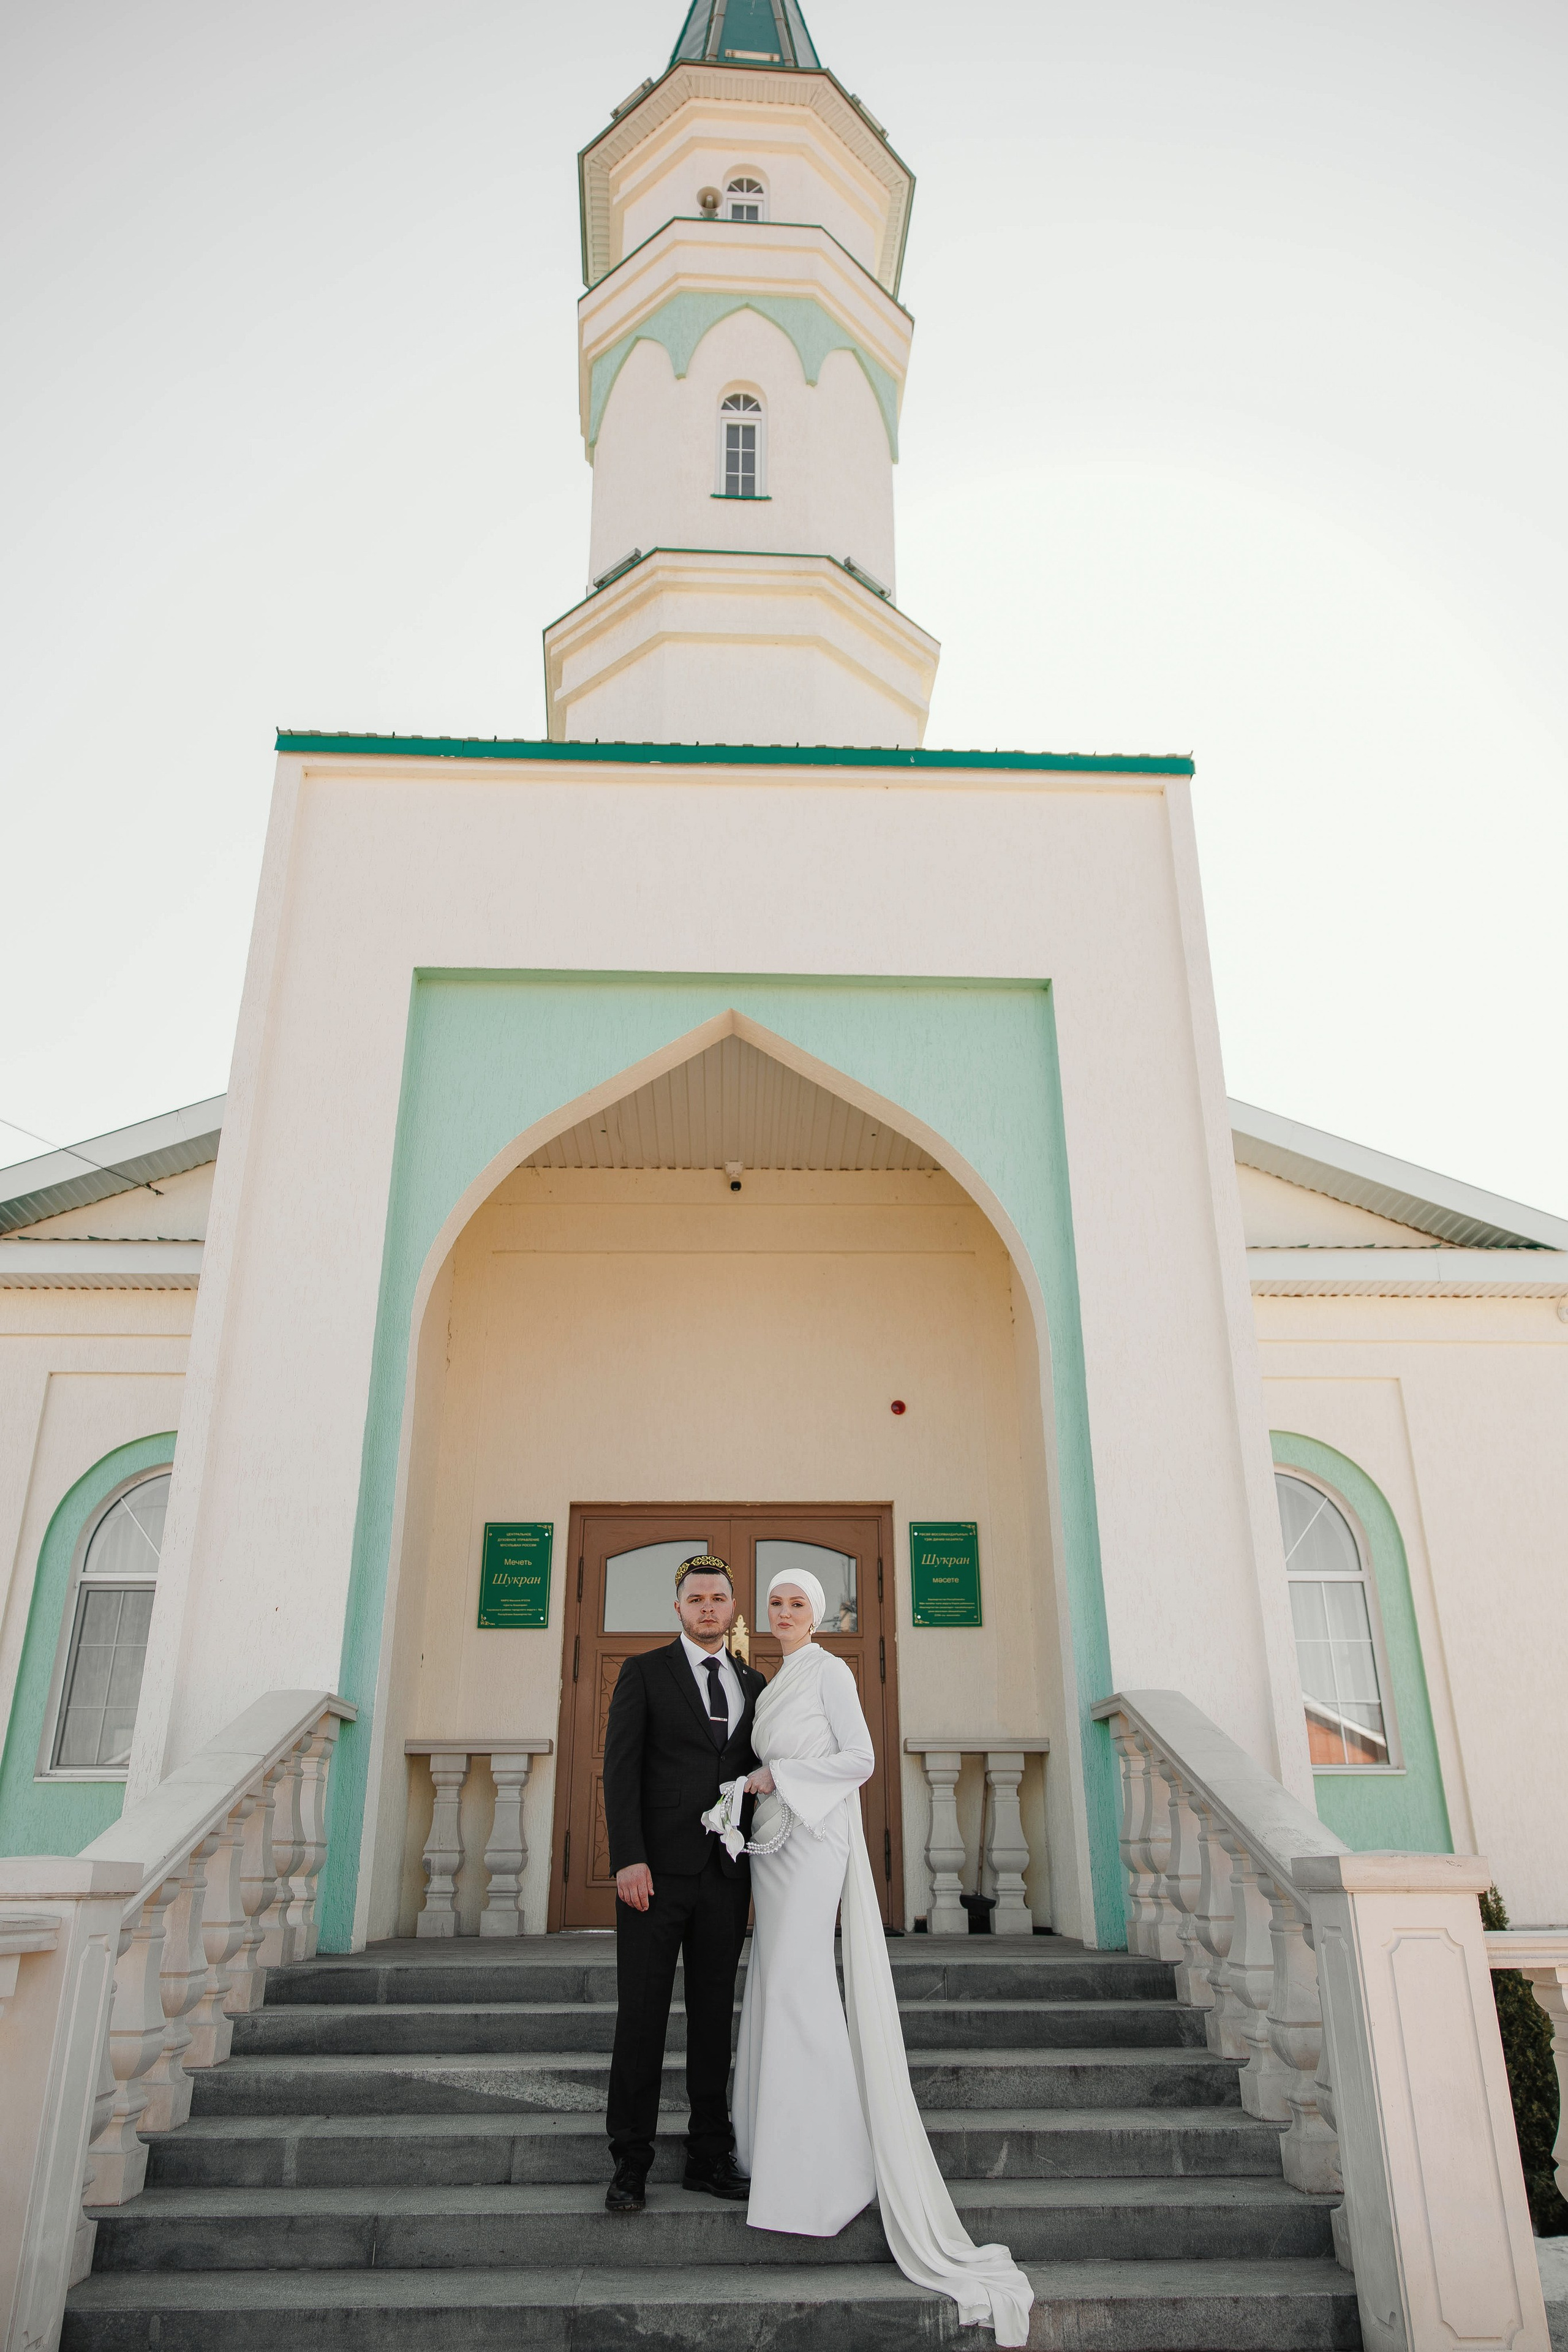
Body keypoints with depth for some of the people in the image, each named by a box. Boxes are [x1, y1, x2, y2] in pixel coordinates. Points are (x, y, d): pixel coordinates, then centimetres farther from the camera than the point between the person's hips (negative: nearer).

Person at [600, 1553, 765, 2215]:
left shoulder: (753, 1683, 13)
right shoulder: (643, 1672, 1)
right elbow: (620, 1769, -6)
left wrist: (761, 1863, 8)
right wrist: (628, 1859, -15)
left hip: (726, 1874, 4)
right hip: (656, 1870, -4)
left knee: (714, 2016, 10)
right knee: (642, 2015, 2)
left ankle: (709, 2158, 21)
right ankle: (631, 2162, 13)